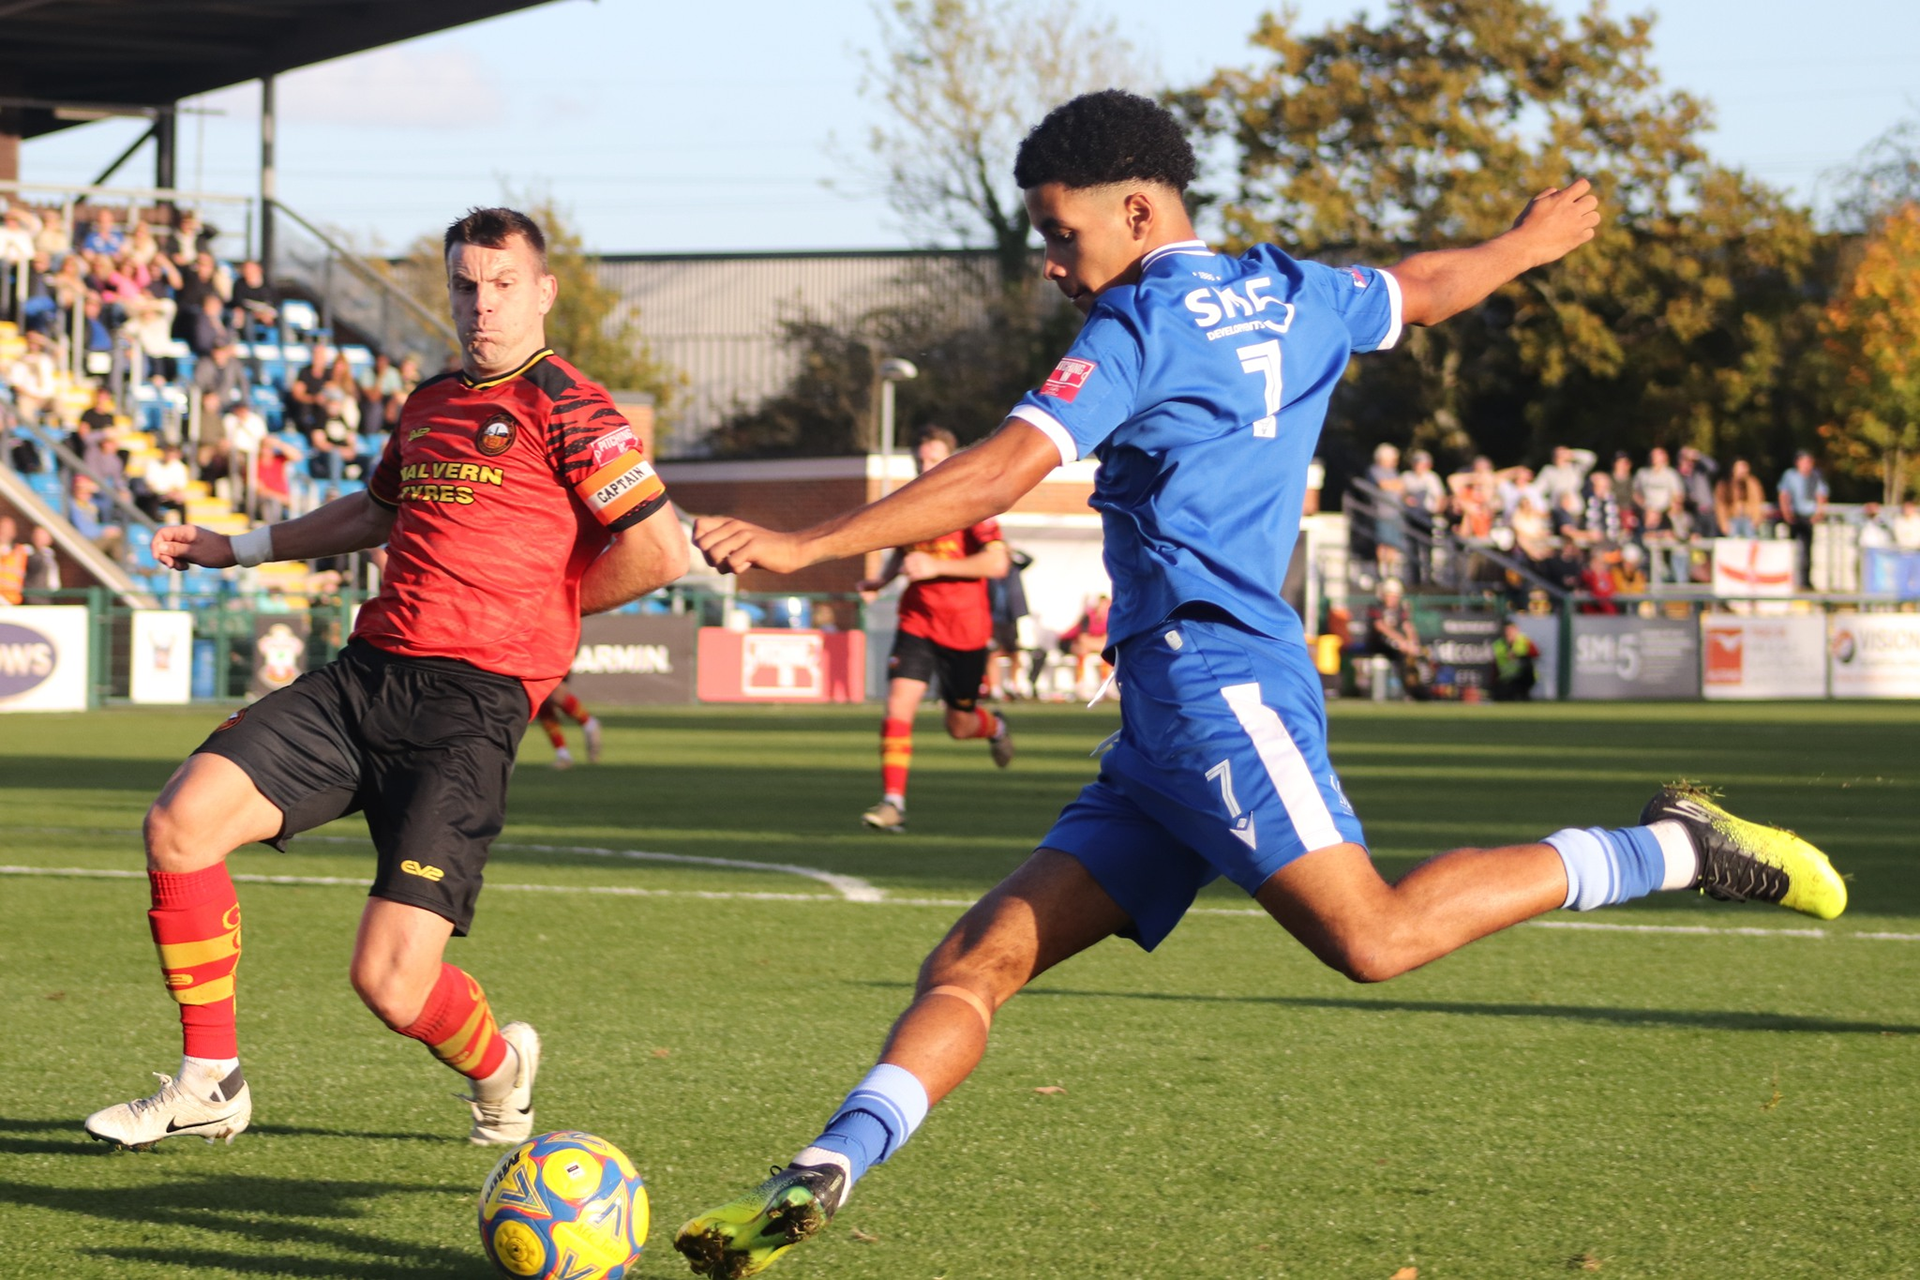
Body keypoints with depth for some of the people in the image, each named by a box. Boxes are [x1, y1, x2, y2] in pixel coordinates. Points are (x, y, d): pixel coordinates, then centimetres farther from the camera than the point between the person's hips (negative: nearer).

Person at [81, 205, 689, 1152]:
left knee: (391, 982, -14)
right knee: (180, 820, -12)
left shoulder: (567, 410, -4)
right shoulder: (430, 404, 19)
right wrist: (240, 548, 38)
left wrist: (538, 612, 1)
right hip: (363, 676, 7)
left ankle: (497, 1067, 23)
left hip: (469, 703, -7)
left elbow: (660, 552, -11)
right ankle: (210, 1084, 2)